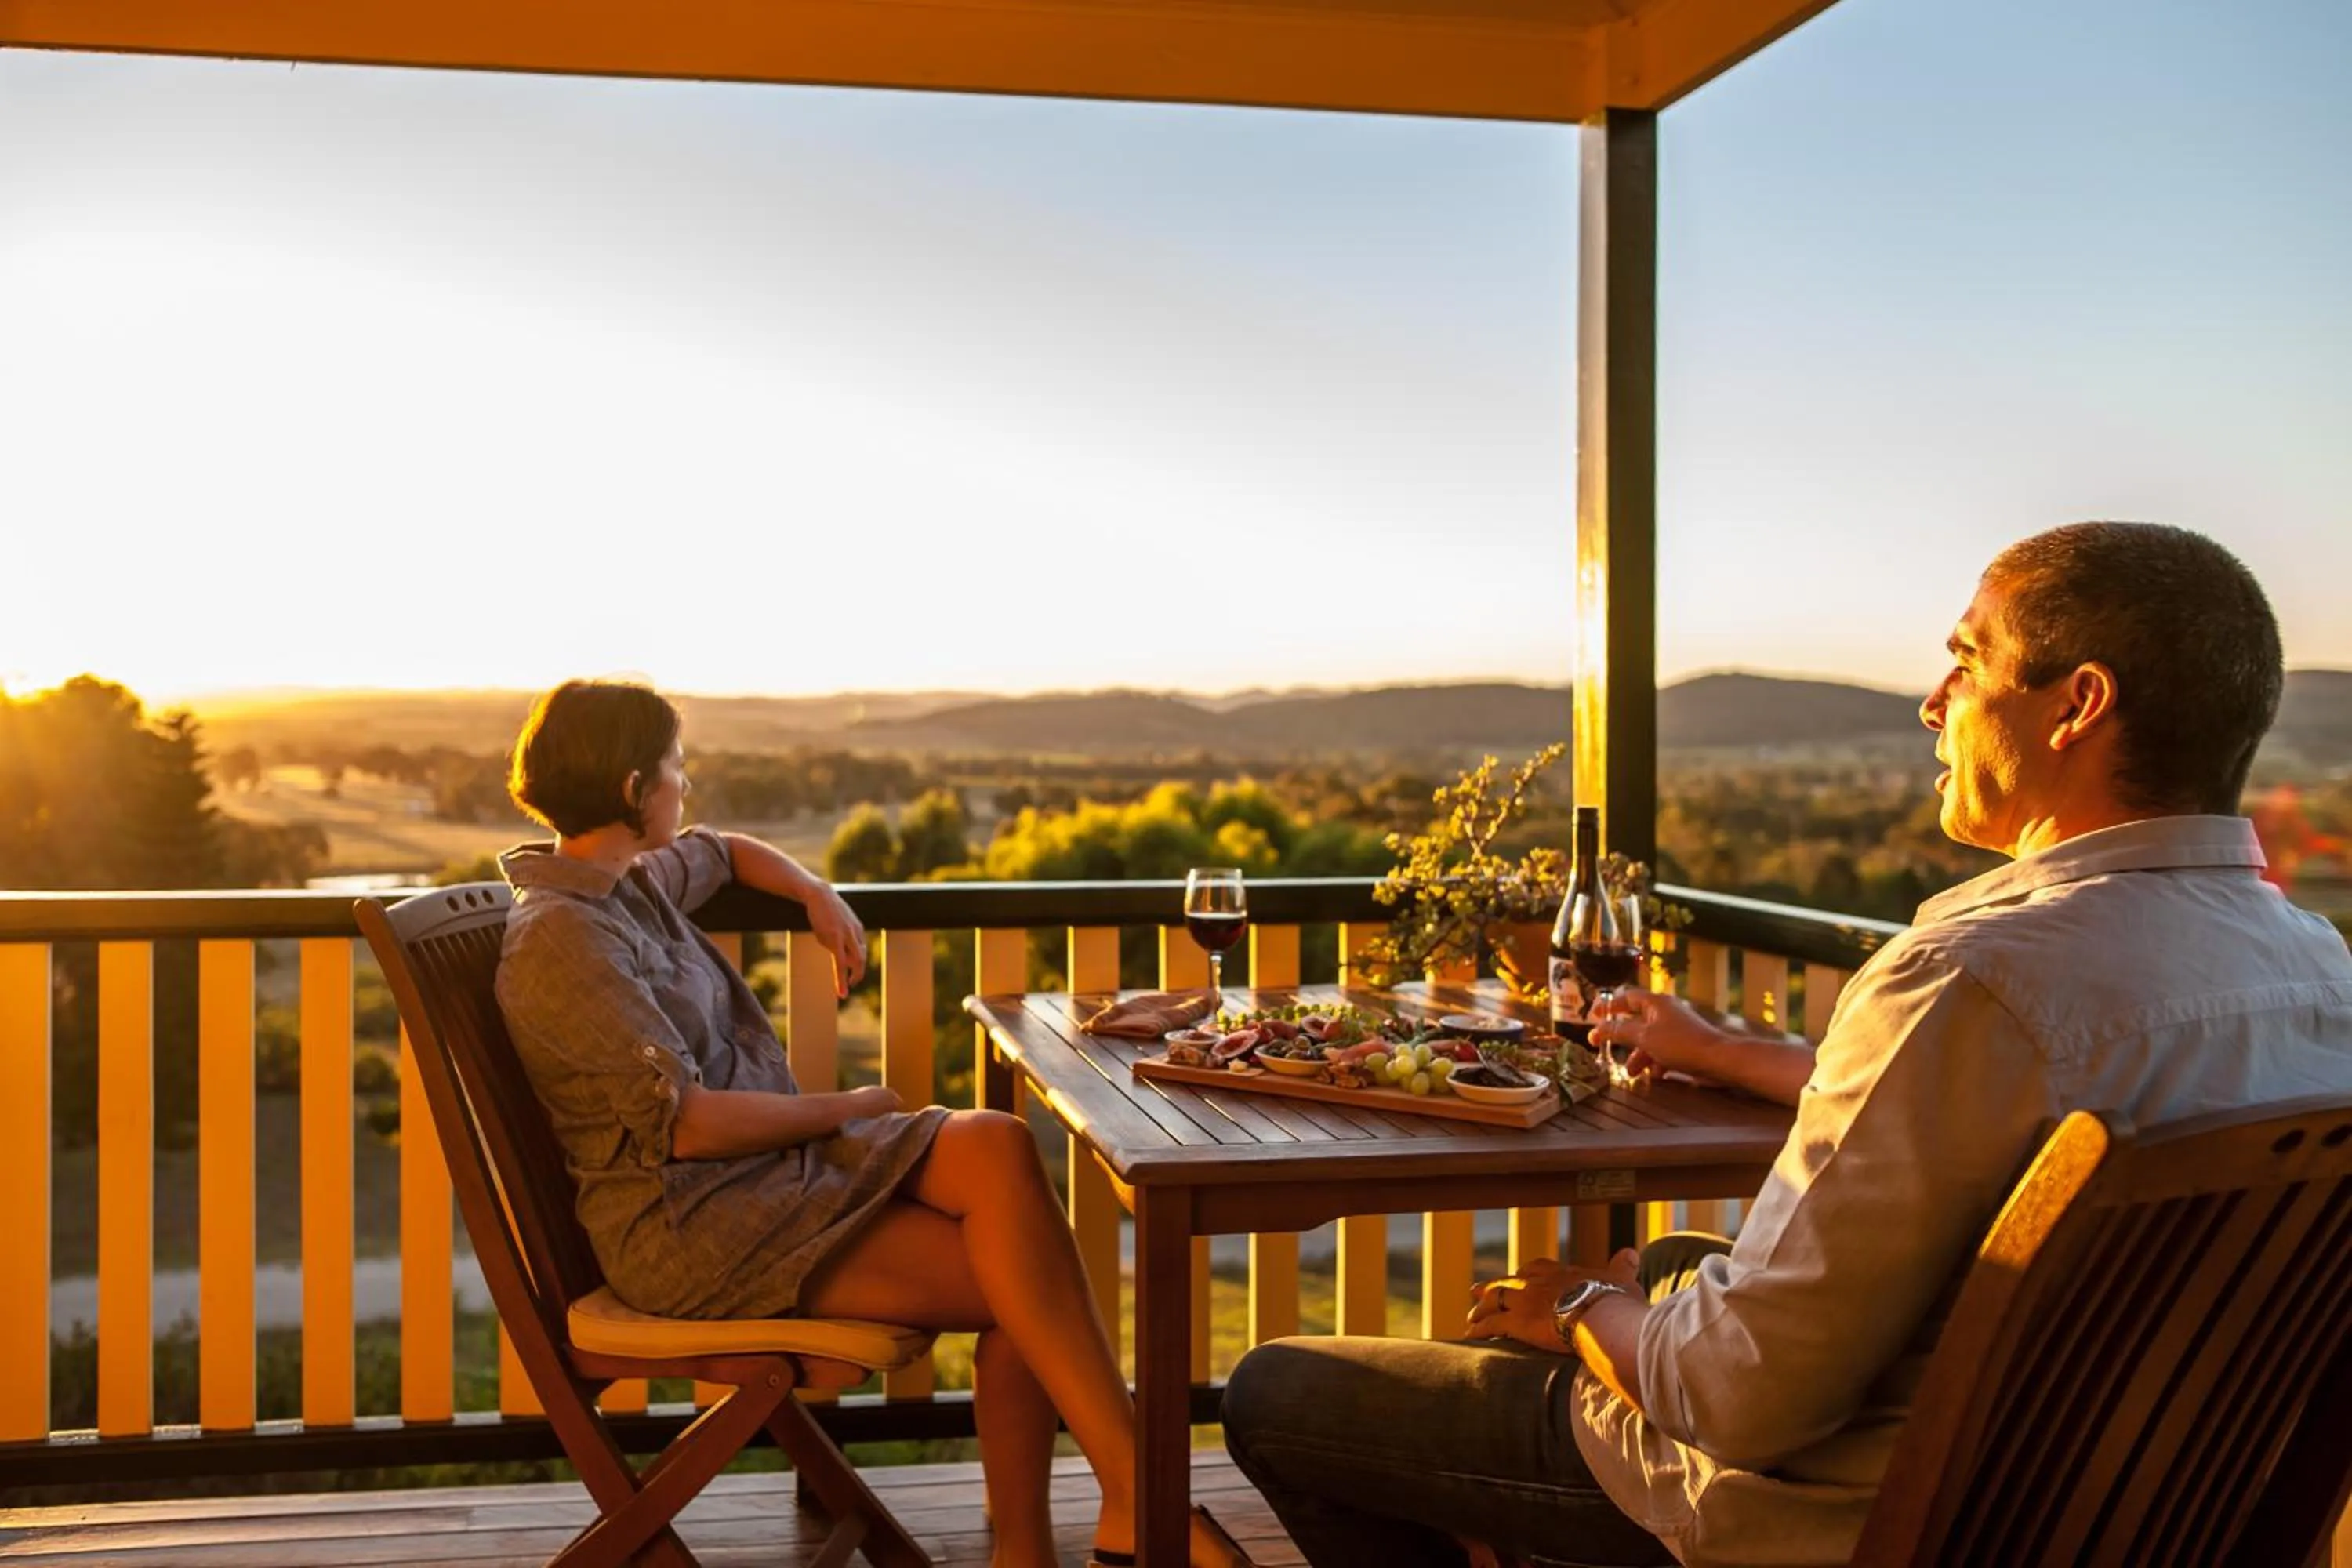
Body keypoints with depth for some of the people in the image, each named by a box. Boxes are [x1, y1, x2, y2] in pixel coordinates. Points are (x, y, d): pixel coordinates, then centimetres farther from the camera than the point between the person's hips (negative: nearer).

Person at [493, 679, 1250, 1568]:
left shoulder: (633, 877, 13)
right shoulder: (559, 937, -14)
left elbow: (722, 852, 36)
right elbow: (684, 1123, -20)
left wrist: (817, 895, 15)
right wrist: (844, 1110, -9)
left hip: (772, 1161, 8)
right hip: (687, 1224, -8)